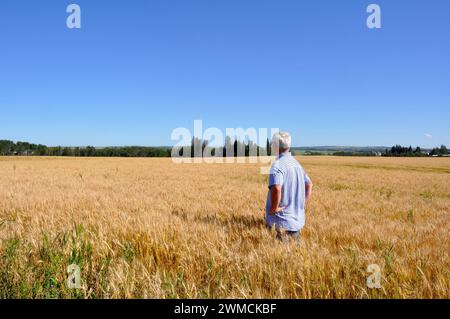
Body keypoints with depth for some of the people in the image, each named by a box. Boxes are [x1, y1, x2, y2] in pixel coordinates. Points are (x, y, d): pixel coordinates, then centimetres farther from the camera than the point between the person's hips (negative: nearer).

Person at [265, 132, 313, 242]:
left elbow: (276, 189, -34)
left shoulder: (277, 165, -18)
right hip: (298, 220, 8)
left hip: (283, 221, -8)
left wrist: (274, 208, -19)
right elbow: (309, 184, 18)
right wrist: (303, 205, 17)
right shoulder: (296, 163, 10)